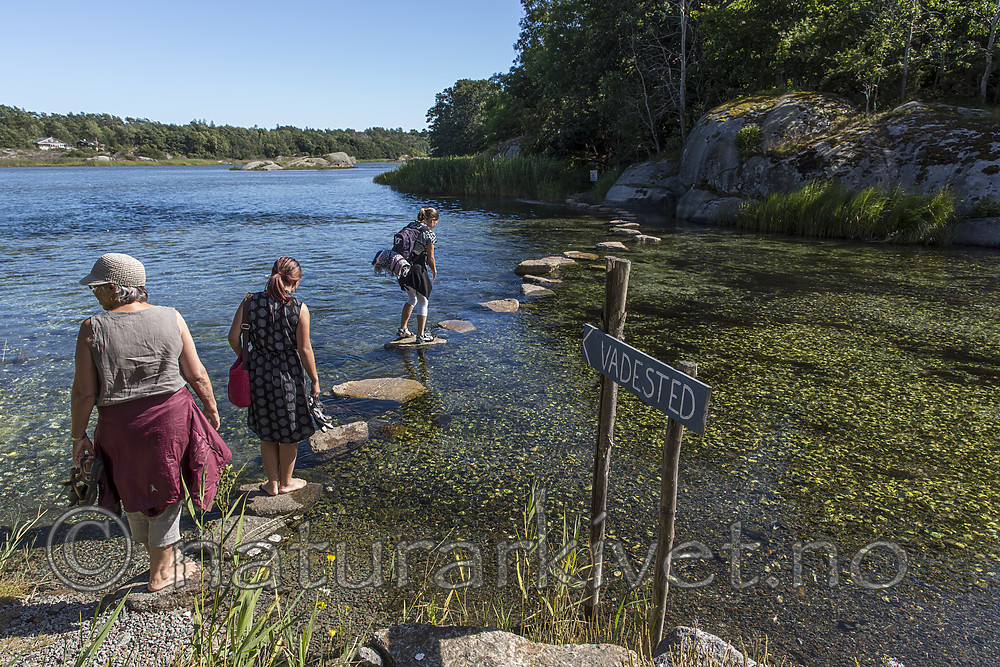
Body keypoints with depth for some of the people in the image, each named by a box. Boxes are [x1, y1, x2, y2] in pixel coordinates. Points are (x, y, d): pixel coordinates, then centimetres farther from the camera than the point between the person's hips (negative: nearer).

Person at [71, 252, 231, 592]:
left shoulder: (92, 329, -11)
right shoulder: (171, 318, -7)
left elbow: (84, 393, -9)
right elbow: (197, 375, -4)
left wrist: (79, 436, 4)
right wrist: (212, 410, 11)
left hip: (120, 425, 0)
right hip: (171, 415, 0)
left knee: (135, 491, 23)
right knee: (166, 490, 17)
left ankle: (165, 558, 41)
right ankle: (160, 573, 30)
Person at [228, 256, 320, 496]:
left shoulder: (251, 301, -6)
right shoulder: (299, 308, -15)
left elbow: (233, 337, -5)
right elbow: (305, 350, -12)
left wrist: (245, 359, 13)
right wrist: (315, 380, -1)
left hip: (259, 371, 3)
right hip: (288, 373, -3)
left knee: (267, 432, 19)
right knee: (289, 431, 17)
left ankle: (272, 483, 31)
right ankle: (286, 482, 32)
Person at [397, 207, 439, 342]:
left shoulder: (409, 227, 9)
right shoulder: (429, 233, -10)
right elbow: (430, 258, -8)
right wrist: (434, 272, 9)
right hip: (417, 269, -7)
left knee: (412, 299, 25)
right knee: (422, 302, 9)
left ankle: (402, 330, 28)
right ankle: (421, 335, 13)